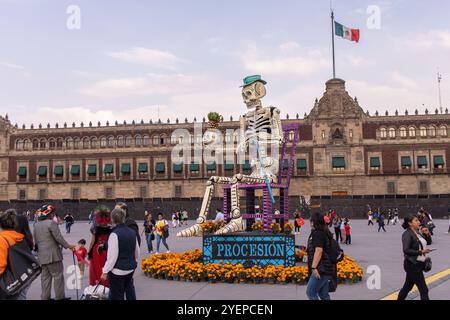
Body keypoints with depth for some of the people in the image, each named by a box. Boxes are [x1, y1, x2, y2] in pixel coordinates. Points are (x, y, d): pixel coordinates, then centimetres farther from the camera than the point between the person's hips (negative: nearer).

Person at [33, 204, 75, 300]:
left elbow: (35, 241, 18)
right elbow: (58, 238, -14)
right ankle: (60, 297, 2)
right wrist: (68, 246, -5)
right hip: (53, 255, -8)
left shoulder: (36, 225, 13)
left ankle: (45, 297, 16)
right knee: (58, 275, 0)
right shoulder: (51, 223, -12)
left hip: (42, 256, 8)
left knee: (45, 277, 13)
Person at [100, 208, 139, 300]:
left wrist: (105, 271, -12)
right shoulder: (132, 232, 4)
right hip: (130, 268, 7)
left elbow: (112, 255, -20)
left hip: (118, 271, -7)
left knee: (116, 296, 6)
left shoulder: (114, 234, -18)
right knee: (129, 291, 21)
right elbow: (137, 251, 13)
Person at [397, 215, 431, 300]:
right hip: (412, 265, -8)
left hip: (418, 264, 8)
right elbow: (406, 250, -23)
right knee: (424, 289, -4)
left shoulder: (417, 233, 9)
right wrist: (421, 252, -24)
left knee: (408, 286, 19)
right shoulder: (407, 234, -16)